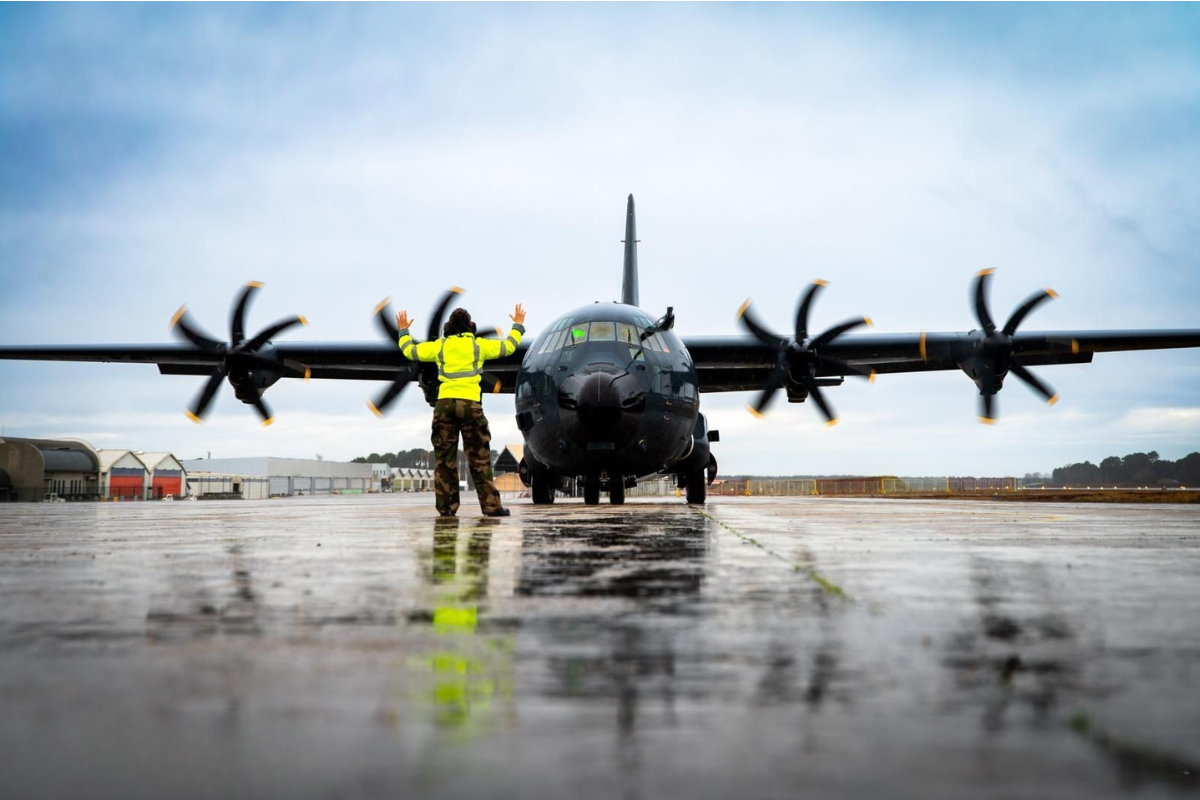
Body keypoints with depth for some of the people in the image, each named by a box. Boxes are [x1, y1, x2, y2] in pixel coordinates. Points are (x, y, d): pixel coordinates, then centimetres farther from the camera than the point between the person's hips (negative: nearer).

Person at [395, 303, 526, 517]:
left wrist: (403, 331, 40)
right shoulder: (479, 345, 8)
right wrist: (518, 326, 37)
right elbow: (508, 346, 19)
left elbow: (409, 351, 21)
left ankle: (446, 507, 6)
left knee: (444, 457, 7)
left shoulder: (439, 346, 12)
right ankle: (491, 505, 1)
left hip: (444, 403, 2)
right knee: (479, 458, 2)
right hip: (470, 403, -2)